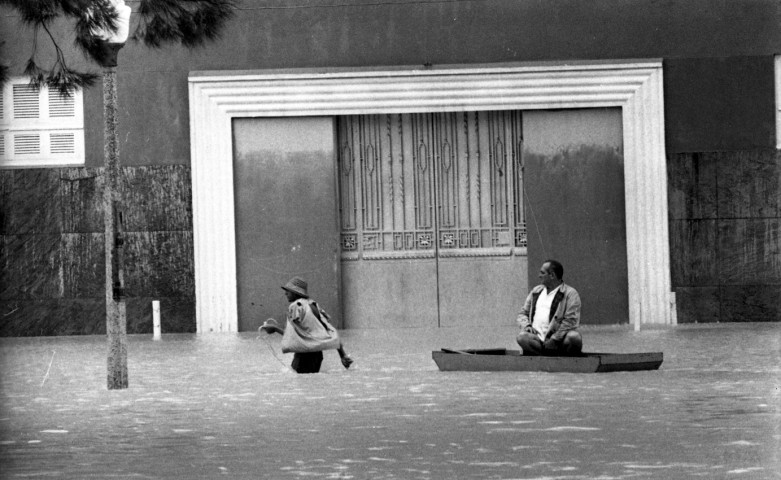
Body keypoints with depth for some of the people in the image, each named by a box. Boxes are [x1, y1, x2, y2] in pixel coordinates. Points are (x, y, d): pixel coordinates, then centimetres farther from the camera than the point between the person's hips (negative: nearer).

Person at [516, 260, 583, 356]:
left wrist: (553, 339, -15)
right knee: (522, 337, -30)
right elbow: (523, 314, 24)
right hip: (537, 339, 4)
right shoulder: (536, 292, 21)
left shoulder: (570, 293, 2)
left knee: (574, 337, -36)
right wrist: (526, 326, 0)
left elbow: (571, 321, -8)